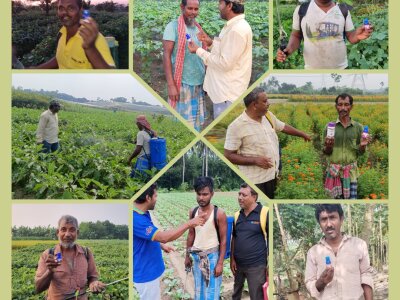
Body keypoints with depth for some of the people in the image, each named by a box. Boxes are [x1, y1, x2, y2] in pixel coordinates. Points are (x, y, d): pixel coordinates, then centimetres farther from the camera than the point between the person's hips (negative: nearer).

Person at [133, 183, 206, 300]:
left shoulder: (143, 214, 3)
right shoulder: (136, 219, -30)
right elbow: (164, 237, -33)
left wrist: (161, 245, 14)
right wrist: (189, 224, -26)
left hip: (150, 269, 10)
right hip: (145, 272, -10)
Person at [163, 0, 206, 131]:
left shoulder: (198, 28, 13)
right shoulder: (173, 27, -6)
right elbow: (167, 55, -11)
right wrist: (171, 85, -17)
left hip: (199, 84, 6)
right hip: (182, 84, -6)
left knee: (197, 124, 9)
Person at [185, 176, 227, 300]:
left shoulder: (219, 214, -15)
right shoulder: (193, 212, -1)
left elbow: (223, 240, -11)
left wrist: (220, 263, -13)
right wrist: (187, 256, 12)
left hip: (212, 256, -5)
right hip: (197, 256, 5)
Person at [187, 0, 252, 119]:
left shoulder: (237, 29, -22)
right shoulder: (234, 26, 12)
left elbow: (225, 63, -23)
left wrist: (199, 51, -14)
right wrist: (211, 43, 7)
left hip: (228, 94, -10)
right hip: (223, 90, 10)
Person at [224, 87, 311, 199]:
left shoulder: (268, 116, 5)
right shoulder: (236, 126, -16)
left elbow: (284, 127, 25)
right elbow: (228, 155, -15)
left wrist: (303, 134, 37)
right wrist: (255, 160, -22)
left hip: (273, 175, 7)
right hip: (255, 180, -7)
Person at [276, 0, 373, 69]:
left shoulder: (343, 10, -2)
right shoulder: (301, 10, -5)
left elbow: (350, 36, 3)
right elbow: (296, 36, 5)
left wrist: (357, 36, -21)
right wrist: (289, 49, -16)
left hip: (340, 69, 1)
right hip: (312, 71, -1)